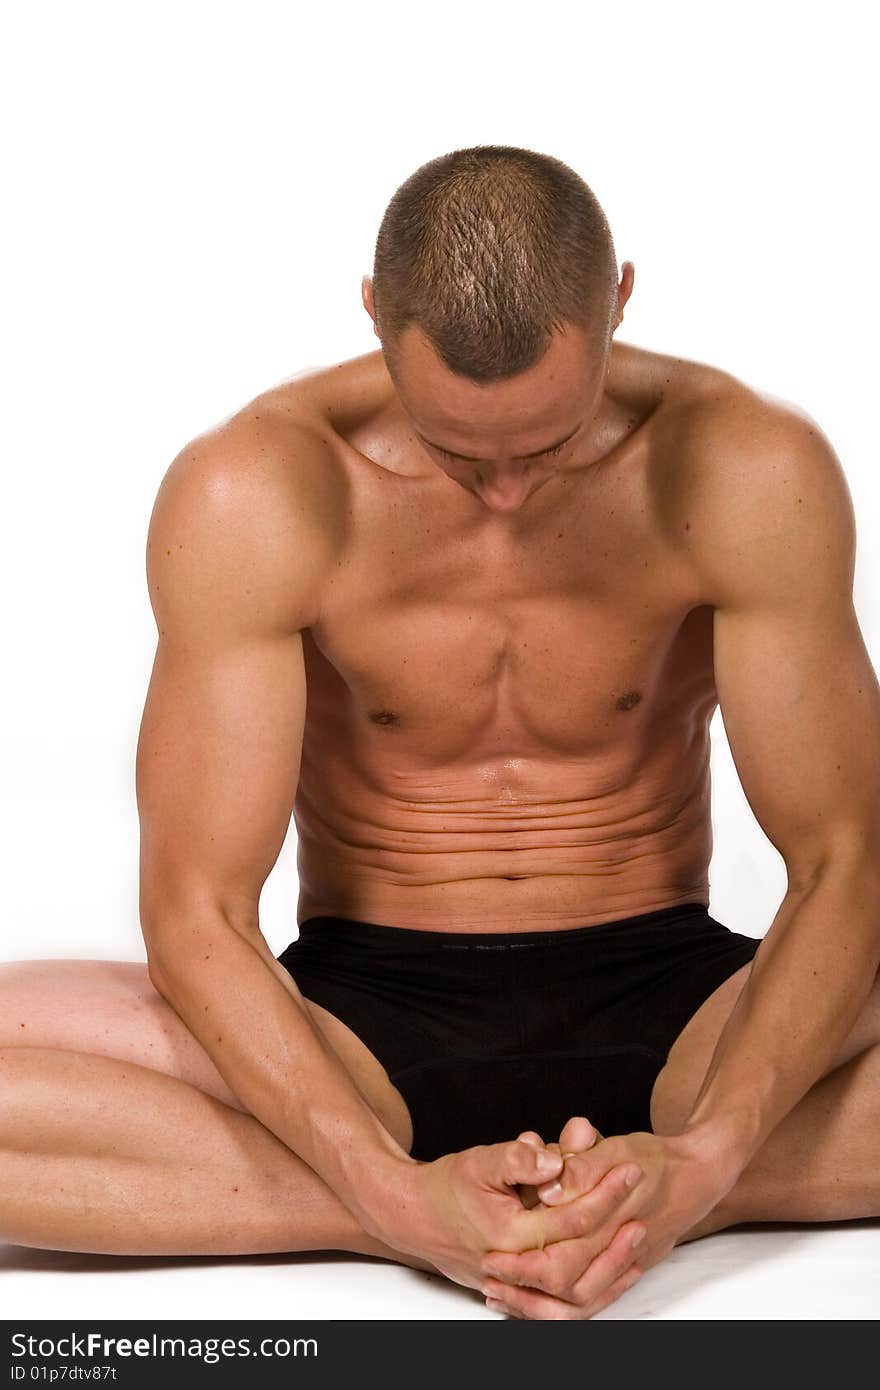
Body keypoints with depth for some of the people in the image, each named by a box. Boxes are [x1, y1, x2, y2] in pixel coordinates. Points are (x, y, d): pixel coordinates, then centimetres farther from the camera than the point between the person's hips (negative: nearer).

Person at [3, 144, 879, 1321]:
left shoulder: (752, 475, -14)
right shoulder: (250, 498, -16)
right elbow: (195, 915, -16)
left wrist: (703, 1159, -29)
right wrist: (398, 1194, -30)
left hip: (663, 1007, 0)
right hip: (362, 1022, 0)